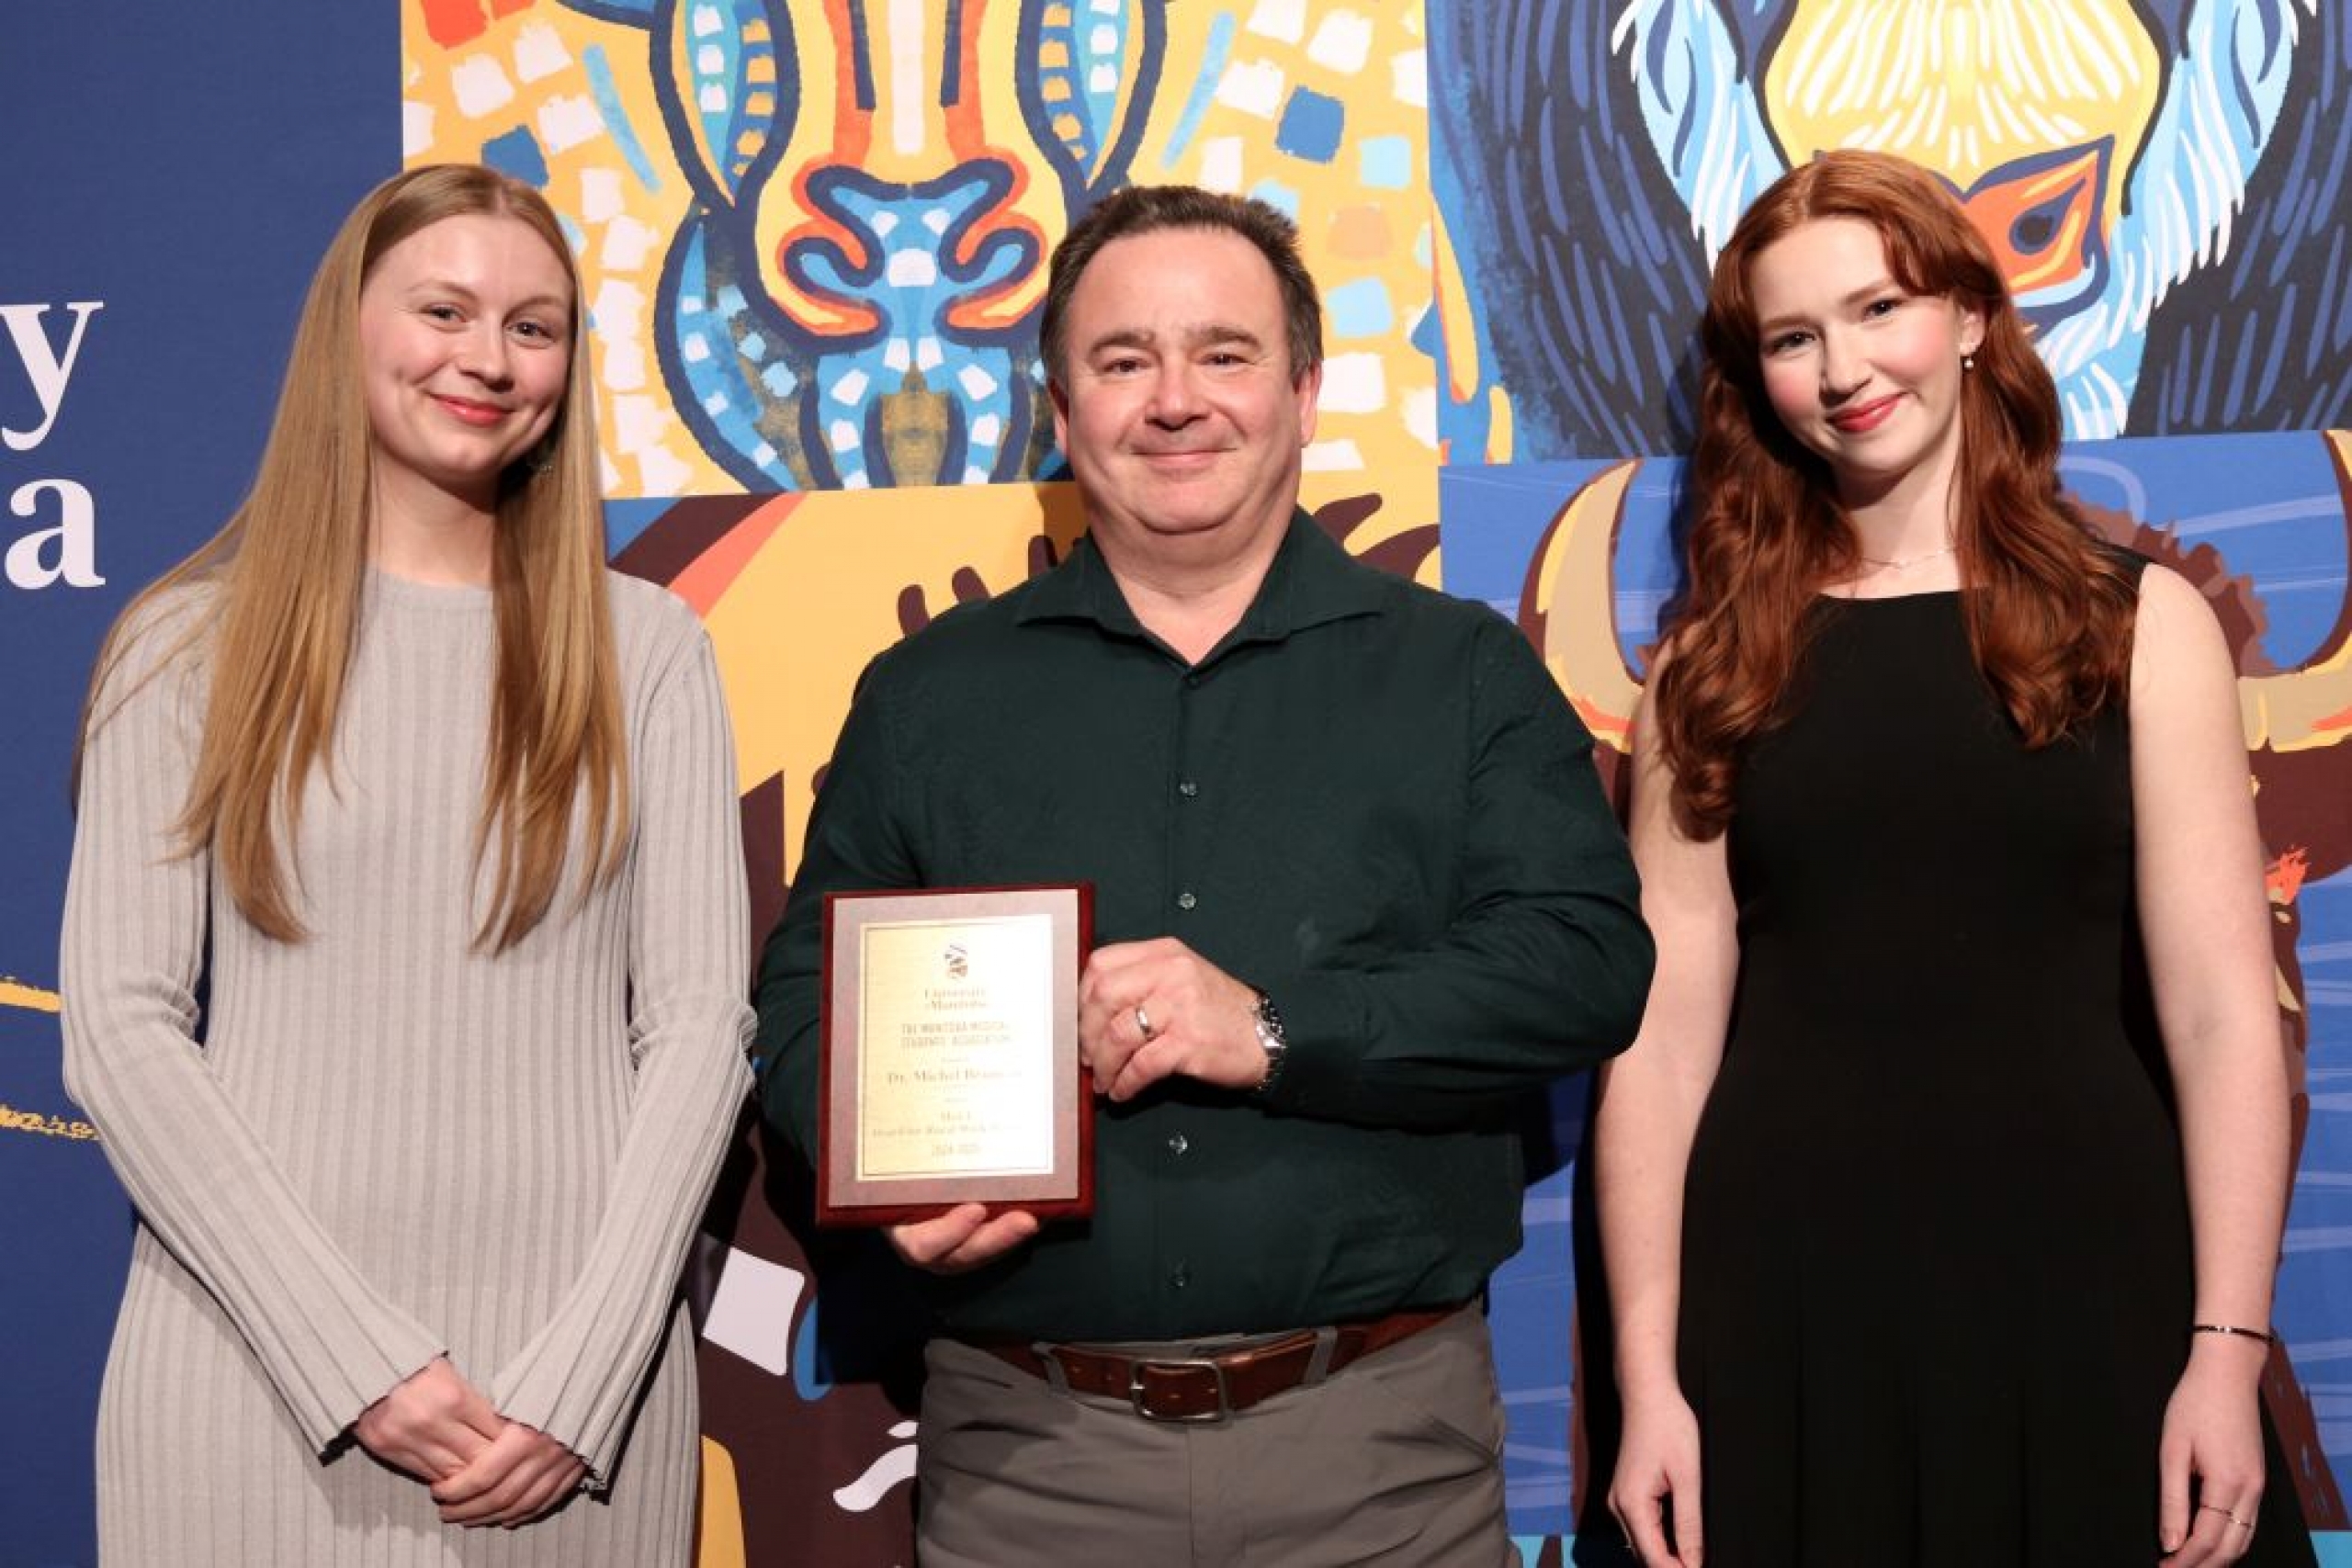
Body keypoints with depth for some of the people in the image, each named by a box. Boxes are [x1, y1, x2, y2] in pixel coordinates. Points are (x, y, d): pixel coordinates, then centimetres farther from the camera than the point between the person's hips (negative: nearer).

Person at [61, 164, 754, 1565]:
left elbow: (698, 1023, 0)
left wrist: (578, 1379, -9)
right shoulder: (191, 647, 3)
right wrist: (356, 1356, -11)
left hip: (575, 1383, 1)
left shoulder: (646, 648, 5)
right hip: (257, 1357, 0)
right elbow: (122, 1029, -3)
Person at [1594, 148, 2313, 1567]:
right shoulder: (1717, 662, 4)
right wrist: (1648, 1376, -6)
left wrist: (2228, 1347, -11)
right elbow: (1666, 1031, -1)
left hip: (2080, 1282, 0)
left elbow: (2221, 1013, -3)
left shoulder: (2139, 622, 1)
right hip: (1785, 1292, 1)